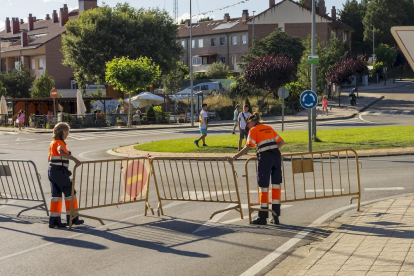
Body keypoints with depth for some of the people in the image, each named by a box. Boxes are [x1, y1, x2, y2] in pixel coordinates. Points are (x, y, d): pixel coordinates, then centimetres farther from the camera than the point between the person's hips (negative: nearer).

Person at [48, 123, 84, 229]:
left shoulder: (52, 143, 16)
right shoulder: (59, 143, -14)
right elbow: (62, 153, -36)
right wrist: (74, 159, -45)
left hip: (52, 171, 9)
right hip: (60, 171, -9)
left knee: (56, 195, 9)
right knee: (70, 193, 2)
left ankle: (54, 220, 7)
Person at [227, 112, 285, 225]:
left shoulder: (254, 130, 1)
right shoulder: (269, 128, 20)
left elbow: (248, 147, -11)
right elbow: (281, 142, 23)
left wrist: (234, 158, -13)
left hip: (265, 158, -6)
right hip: (277, 156, 6)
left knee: (264, 187, 2)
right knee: (276, 186, 11)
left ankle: (263, 218, 7)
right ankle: (276, 217, 14)